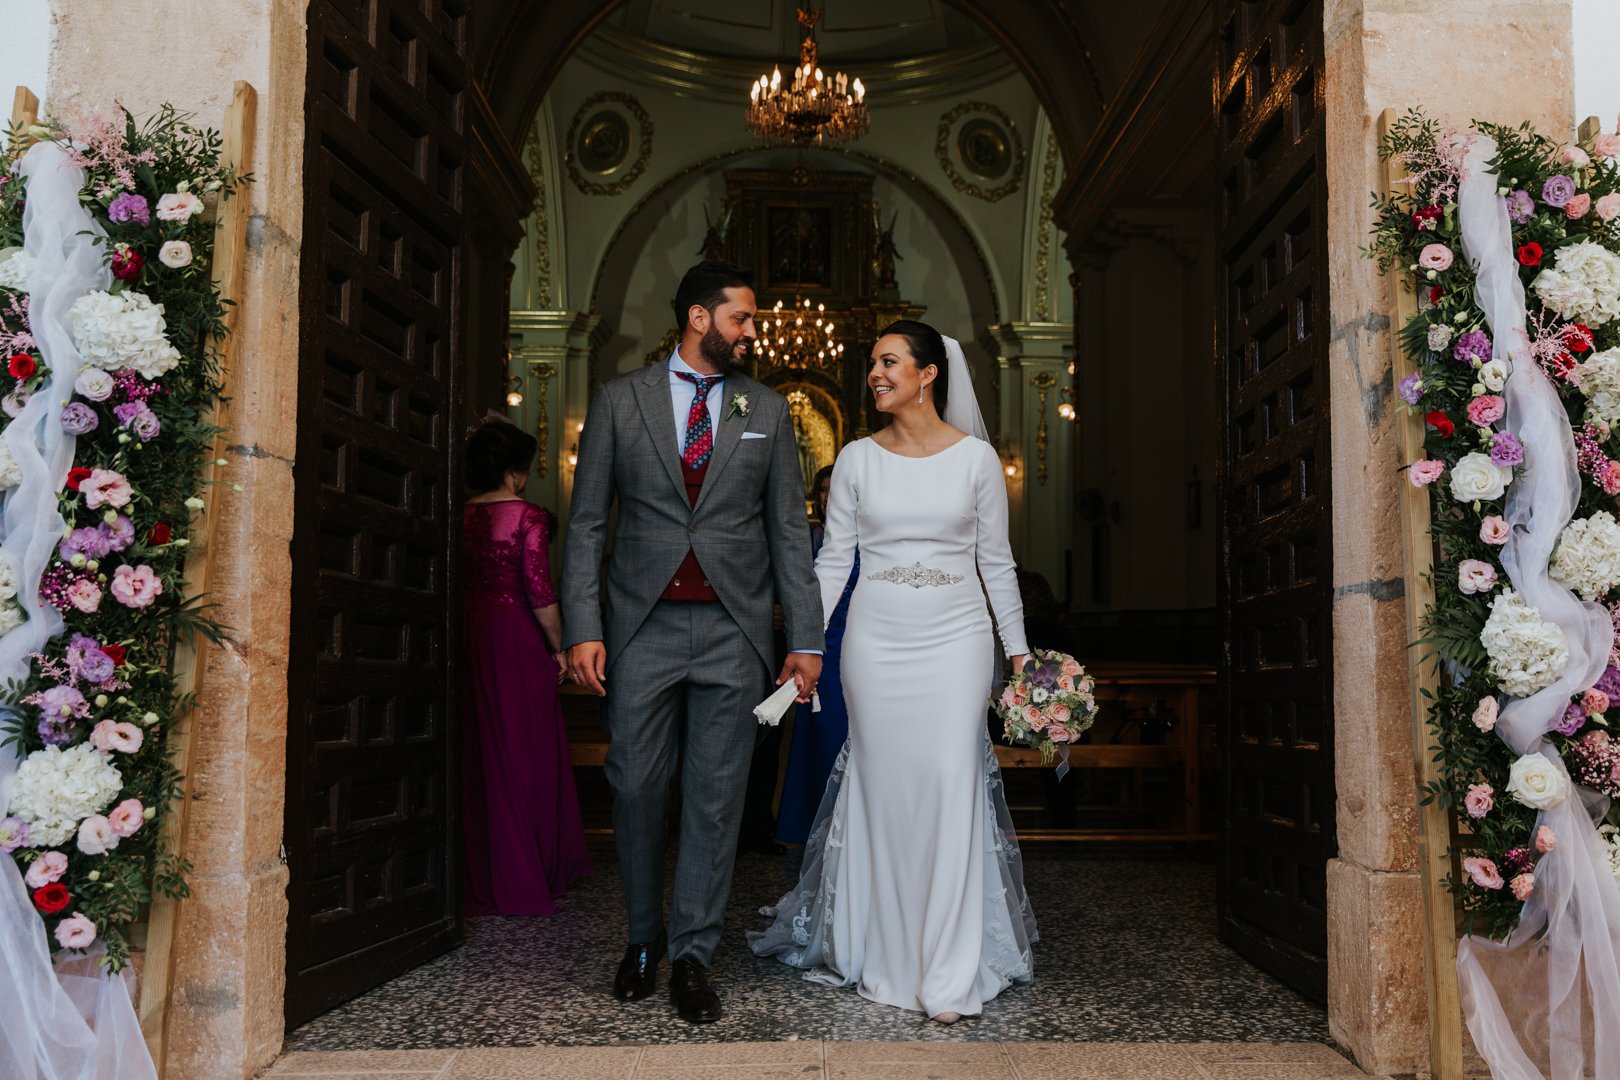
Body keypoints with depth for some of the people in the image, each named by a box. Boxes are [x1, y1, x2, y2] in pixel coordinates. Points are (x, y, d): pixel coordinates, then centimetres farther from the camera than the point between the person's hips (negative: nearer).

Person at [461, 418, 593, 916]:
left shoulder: (462, 515, 7)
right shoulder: (528, 516, -10)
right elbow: (539, 591, -14)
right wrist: (559, 647, -5)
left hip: (469, 631, 6)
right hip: (516, 635, -6)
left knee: (477, 750, 12)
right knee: (524, 751, 3)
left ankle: (478, 879, 19)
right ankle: (523, 882, 9)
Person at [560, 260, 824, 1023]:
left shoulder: (767, 411, 10)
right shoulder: (619, 401, 6)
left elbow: (789, 530, 8)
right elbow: (587, 523, 4)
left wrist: (805, 639, 3)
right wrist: (582, 629, -5)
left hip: (733, 627, 1)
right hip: (644, 624, -1)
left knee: (716, 797, 3)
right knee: (636, 787, 4)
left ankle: (693, 956, 15)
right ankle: (644, 939, 25)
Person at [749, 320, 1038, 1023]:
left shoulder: (976, 456, 1)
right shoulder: (857, 459, 4)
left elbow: (996, 560, 6)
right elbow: (832, 560, 6)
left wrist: (1018, 652, 6)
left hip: (956, 640, -1)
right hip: (876, 640, 1)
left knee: (950, 791, -5)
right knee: (883, 792, 5)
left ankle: (950, 973, 4)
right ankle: (886, 960, 20)